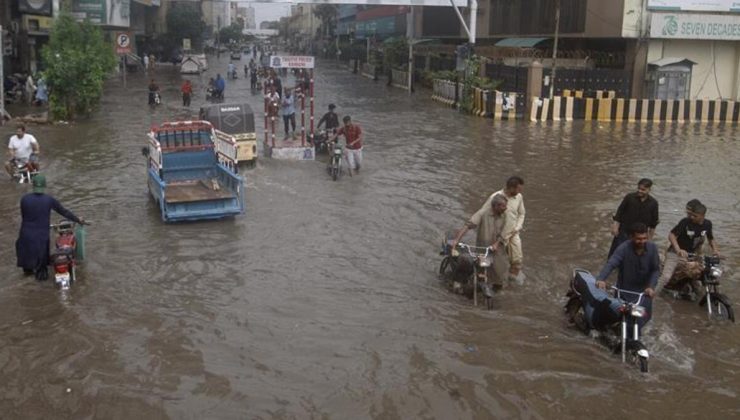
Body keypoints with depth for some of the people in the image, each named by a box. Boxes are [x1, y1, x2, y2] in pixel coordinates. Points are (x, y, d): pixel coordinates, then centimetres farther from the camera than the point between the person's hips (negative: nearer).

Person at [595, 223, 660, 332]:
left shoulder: (652, 248, -15)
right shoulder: (623, 248, -24)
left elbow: (656, 270, -8)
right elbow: (610, 264, -36)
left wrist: (651, 286, -24)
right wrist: (601, 279, -53)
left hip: (644, 289, 1)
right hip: (624, 288, -1)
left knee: (644, 316, -2)